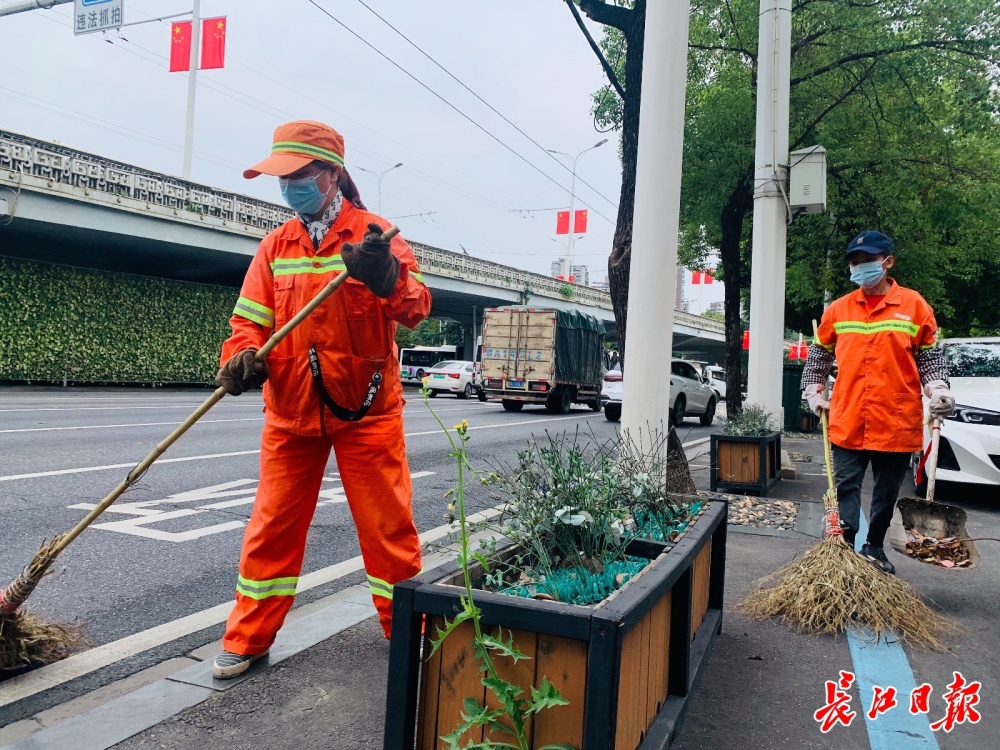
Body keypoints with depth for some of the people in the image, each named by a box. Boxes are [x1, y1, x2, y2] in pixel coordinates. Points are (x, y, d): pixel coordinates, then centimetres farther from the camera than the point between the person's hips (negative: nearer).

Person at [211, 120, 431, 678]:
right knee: (273, 526, 9)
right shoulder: (276, 245, 8)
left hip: (366, 409, -3)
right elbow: (250, 318, 5)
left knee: (388, 526, 3)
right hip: (291, 410, 4)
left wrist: (387, 276, -37)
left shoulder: (373, 233, -4)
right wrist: (243, 356, -16)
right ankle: (248, 639, 24)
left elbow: (416, 308, -16)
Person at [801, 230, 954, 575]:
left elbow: (930, 357, 5)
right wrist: (813, 392, 10)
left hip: (897, 422, 0)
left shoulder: (914, 305, 0)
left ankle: (875, 549, 30)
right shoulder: (838, 309, 5)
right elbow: (818, 354, 16)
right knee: (846, 488, 1)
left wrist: (937, 391, -10)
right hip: (848, 422, 1)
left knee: (887, 492, 13)